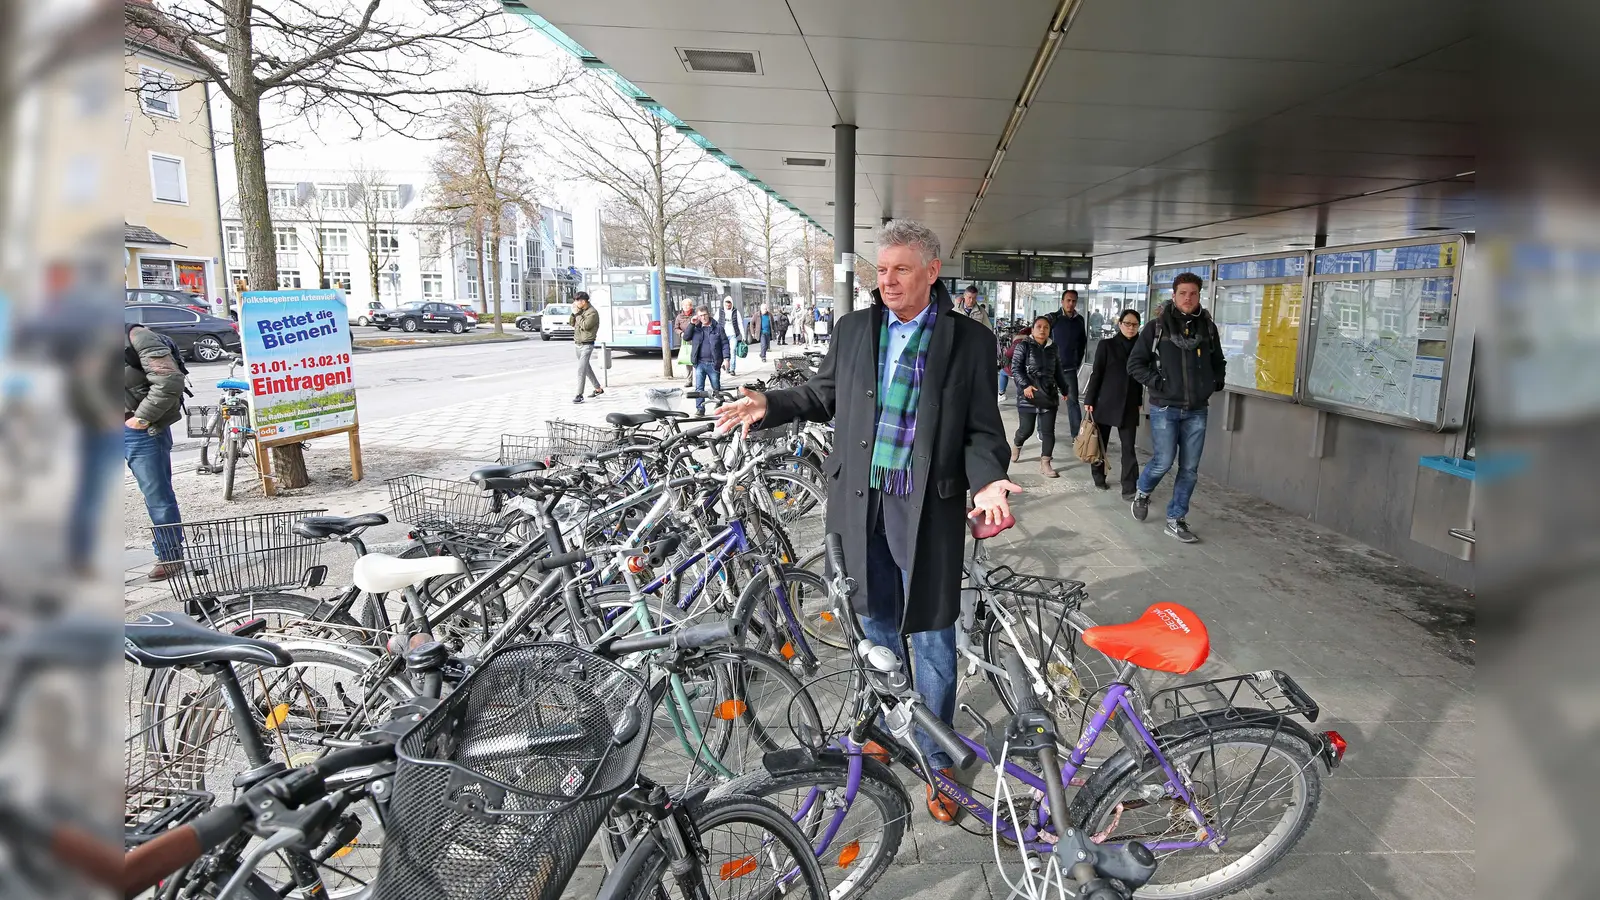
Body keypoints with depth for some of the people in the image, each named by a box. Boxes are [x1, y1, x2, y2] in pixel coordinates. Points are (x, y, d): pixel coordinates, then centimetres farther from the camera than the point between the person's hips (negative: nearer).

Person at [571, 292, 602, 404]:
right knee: (586, 368, 18)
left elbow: (585, 326, -24)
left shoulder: (592, 312, -14)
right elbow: (572, 324, 13)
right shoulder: (580, 310, 9)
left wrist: (577, 314, -17)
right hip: (578, 344, 9)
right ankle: (598, 389, 30)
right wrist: (573, 313, -2)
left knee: (581, 370, -14)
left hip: (586, 345, -9)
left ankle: (580, 395, -12)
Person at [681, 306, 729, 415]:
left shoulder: (718, 328, 3)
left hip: (713, 363, -2)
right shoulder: (696, 328, 11)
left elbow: (725, 344, 0)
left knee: (716, 387, 10)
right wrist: (692, 324, -3)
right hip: (699, 363, 2)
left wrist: (726, 358, -10)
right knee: (699, 387, -5)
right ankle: (700, 409, -4)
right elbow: (686, 338, 3)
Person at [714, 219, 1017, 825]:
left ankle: (936, 758, 27)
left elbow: (982, 429, -2)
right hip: (859, 503, 3)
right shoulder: (852, 329, 5)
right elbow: (823, 394, 16)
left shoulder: (970, 341, -3)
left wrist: (987, 481, -19)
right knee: (876, 625, 19)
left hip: (927, 508, -3)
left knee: (931, 639, 6)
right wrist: (770, 405, 1)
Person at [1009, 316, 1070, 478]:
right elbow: (1015, 368, -9)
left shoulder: (1053, 348, 12)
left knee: (1048, 431, -1)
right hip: (1028, 396, -4)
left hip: (1049, 395, 4)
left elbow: (1058, 370, 20)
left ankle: (1045, 464, 4)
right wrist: (1025, 385, -20)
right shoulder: (1023, 345, -3)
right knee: (1027, 429, -1)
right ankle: (1016, 445, 33)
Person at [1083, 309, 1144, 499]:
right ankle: (1099, 477, 27)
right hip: (1106, 402, -2)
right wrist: (1089, 400, -6)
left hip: (1129, 406, 2)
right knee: (1100, 443, 9)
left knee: (1129, 448, -4)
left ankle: (1129, 489, -6)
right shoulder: (1107, 345, -1)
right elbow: (1096, 374, -3)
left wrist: (1139, 402, 10)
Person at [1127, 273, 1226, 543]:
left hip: (1197, 410, 4)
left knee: (1190, 468, 5)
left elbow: (1218, 363, 21)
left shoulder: (1208, 327, 6)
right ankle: (1142, 492, 26)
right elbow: (1134, 363, -3)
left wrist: (1215, 384, 6)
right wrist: (1156, 382, -12)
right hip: (1165, 408, -4)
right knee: (1163, 461, -6)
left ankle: (1176, 519, 17)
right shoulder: (1157, 326, -5)